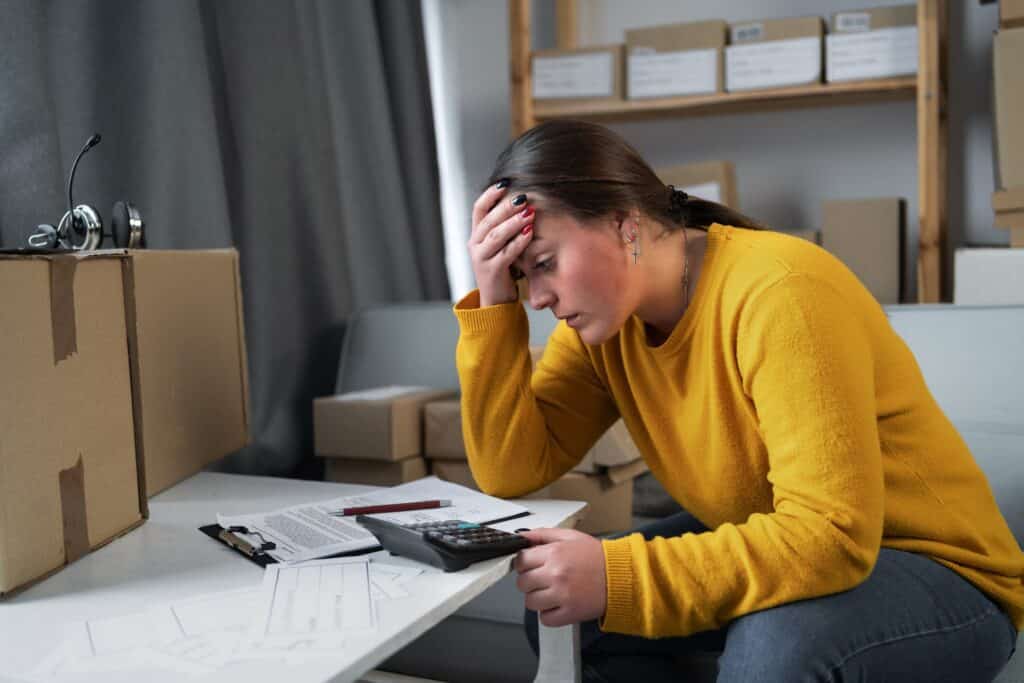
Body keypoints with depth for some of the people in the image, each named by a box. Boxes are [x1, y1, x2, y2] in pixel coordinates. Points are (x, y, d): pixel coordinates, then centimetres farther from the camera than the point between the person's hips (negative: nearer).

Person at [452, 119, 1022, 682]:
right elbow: (513, 469, -8)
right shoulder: (606, 316, -5)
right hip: (765, 554, 7)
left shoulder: (779, 294, -28)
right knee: (559, 608, -7)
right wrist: (495, 304, -17)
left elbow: (831, 535, -33)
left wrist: (618, 579, -35)